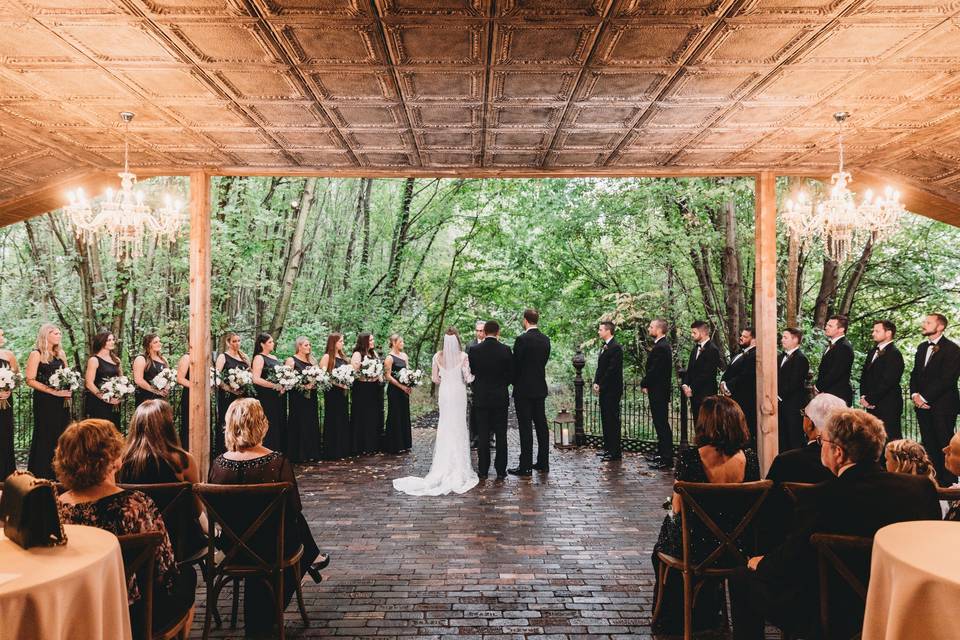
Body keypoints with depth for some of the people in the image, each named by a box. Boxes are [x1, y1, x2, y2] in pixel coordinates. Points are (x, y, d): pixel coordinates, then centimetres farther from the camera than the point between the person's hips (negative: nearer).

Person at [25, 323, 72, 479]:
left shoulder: (60, 354, 13)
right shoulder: (36, 354, -5)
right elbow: (30, 380, -12)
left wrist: (68, 391, 1)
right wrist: (53, 391, -18)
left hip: (61, 401, 6)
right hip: (44, 401, -6)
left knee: (60, 437, 6)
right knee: (45, 437, -1)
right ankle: (41, 476, 8)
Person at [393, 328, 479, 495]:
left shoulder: (438, 356, -2)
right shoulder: (463, 356, -11)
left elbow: (434, 378, 3)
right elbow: (468, 378, -10)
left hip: (444, 393, 2)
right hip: (458, 393, -2)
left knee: (445, 427, 13)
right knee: (458, 427, 6)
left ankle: (444, 463, 17)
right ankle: (459, 466, 9)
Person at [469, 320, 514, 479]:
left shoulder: (474, 350, -6)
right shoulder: (505, 350, -7)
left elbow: (471, 372, 2)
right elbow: (511, 375, -3)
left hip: (481, 398, 0)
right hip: (501, 398, 0)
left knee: (482, 435, 7)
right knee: (501, 435, 7)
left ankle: (483, 470, 10)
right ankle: (501, 470, 9)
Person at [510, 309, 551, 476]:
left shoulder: (522, 339, -15)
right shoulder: (545, 339, 6)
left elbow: (516, 363, -11)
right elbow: (544, 362, 11)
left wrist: (515, 382, 5)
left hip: (524, 389, -7)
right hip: (540, 388, 7)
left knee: (525, 428, -4)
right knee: (541, 426, 12)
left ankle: (525, 466, 0)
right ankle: (543, 462, 18)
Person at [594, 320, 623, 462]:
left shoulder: (616, 348, -14)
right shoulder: (604, 347, 16)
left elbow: (612, 370, -18)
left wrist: (601, 385, -13)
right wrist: (596, 383, 5)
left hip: (612, 390, -9)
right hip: (603, 390, 9)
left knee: (612, 420, -6)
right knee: (605, 419, 14)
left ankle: (615, 452, -1)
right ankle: (608, 448, 23)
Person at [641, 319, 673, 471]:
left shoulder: (661, 347, -19)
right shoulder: (662, 345, 14)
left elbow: (654, 370, -21)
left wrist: (644, 384, -8)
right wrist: (646, 384, 7)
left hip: (659, 391, -10)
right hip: (658, 391, 10)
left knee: (662, 424, -6)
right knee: (660, 424, 16)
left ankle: (667, 459, -2)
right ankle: (661, 454, 25)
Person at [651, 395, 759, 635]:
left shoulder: (689, 458, -21)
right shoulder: (749, 457, -10)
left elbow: (677, 509, -14)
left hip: (695, 549, -3)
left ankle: (671, 618, 48)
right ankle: (706, 615, 52)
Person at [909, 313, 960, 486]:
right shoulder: (922, 347, 17)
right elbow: (915, 373, 17)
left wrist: (924, 397, -14)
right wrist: (915, 394, 1)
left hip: (942, 405, -7)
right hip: (922, 405, 7)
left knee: (944, 445, -4)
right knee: (928, 445, 9)